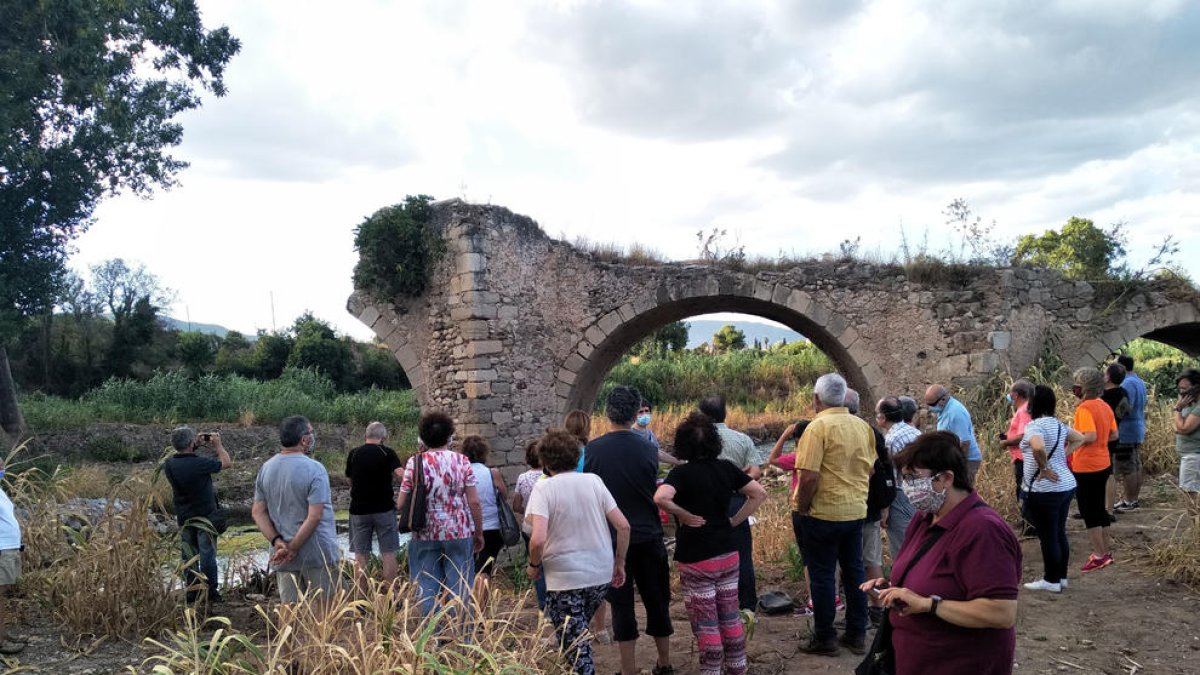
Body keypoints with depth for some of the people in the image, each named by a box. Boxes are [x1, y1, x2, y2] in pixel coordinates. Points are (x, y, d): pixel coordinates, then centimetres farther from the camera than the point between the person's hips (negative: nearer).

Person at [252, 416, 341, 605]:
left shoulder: (266, 468, 6)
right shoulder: (314, 469, -14)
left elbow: (258, 512, 5)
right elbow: (314, 516, -19)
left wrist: (277, 541, -3)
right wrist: (292, 549, -13)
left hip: (284, 560, 6)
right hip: (318, 556, -6)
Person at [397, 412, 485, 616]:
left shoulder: (415, 463, -4)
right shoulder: (461, 461, -3)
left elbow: (400, 505, -4)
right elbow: (474, 502, -5)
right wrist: (479, 533, 5)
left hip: (425, 534, 0)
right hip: (459, 533, 0)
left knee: (428, 590, 8)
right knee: (460, 588, 7)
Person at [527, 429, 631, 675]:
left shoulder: (543, 488, -10)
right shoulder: (594, 481, 2)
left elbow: (538, 539, -22)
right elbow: (623, 526, 0)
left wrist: (534, 565, -3)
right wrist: (619, 564, 12)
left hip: (565, 579, -5)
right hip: (601, 574, 5)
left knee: (575, 647, 6)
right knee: (580, 634, 26)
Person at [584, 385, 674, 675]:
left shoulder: (592, 450, -10)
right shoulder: (648, 449, -8)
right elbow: (657, 492, 4)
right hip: (649, 537, 1)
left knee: (622, 604, 7)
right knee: (657, 601, 15)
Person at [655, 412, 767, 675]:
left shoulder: (682, 472, -16)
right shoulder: (726, 468, -1)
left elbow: (660, 498, -34)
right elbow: (759, 493, 3)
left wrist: (684, 516, -18)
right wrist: (734, 520, 4)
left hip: (696, 559, -5)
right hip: (727, 554, 5)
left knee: (706, 624, 4)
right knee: (730, 617, 19)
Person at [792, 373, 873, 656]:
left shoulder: (818, 427, -17)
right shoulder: (863, 426, 3)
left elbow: (809, 476, -22)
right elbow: (869, 470, 13)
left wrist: (802, 508, -9)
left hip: (823, 513, -6)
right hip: (856, 511, 6)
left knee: (822, 575, 5)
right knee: (854, 572, 15)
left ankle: (825, 638, 14)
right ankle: (857, 635, 25)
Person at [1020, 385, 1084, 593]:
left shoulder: (1034, 426, -17)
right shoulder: (1058, 424, 9)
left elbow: (1038, 447, -36)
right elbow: (1079, 439, 25)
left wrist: (1044, 468, -21)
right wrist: (1063, 456, 15)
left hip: (1044, 490, -9)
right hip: (1066, 485, 9)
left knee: (1048, 537, 2)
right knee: (1059, 533, 17)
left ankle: (1052, 581, 12)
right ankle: (1061, 576, 27)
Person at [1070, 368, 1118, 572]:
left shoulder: (1085, 408, -20)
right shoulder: (1104, 406, 7)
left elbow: (1090, 436, -29)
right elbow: (1113, 435, 11)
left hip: (1086, 468, -9)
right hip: (1103, 464, 9)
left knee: (1088, 511, 1)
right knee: (1099, 508, 19)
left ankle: (1099, 555, 6)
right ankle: (1107, 550, 27)